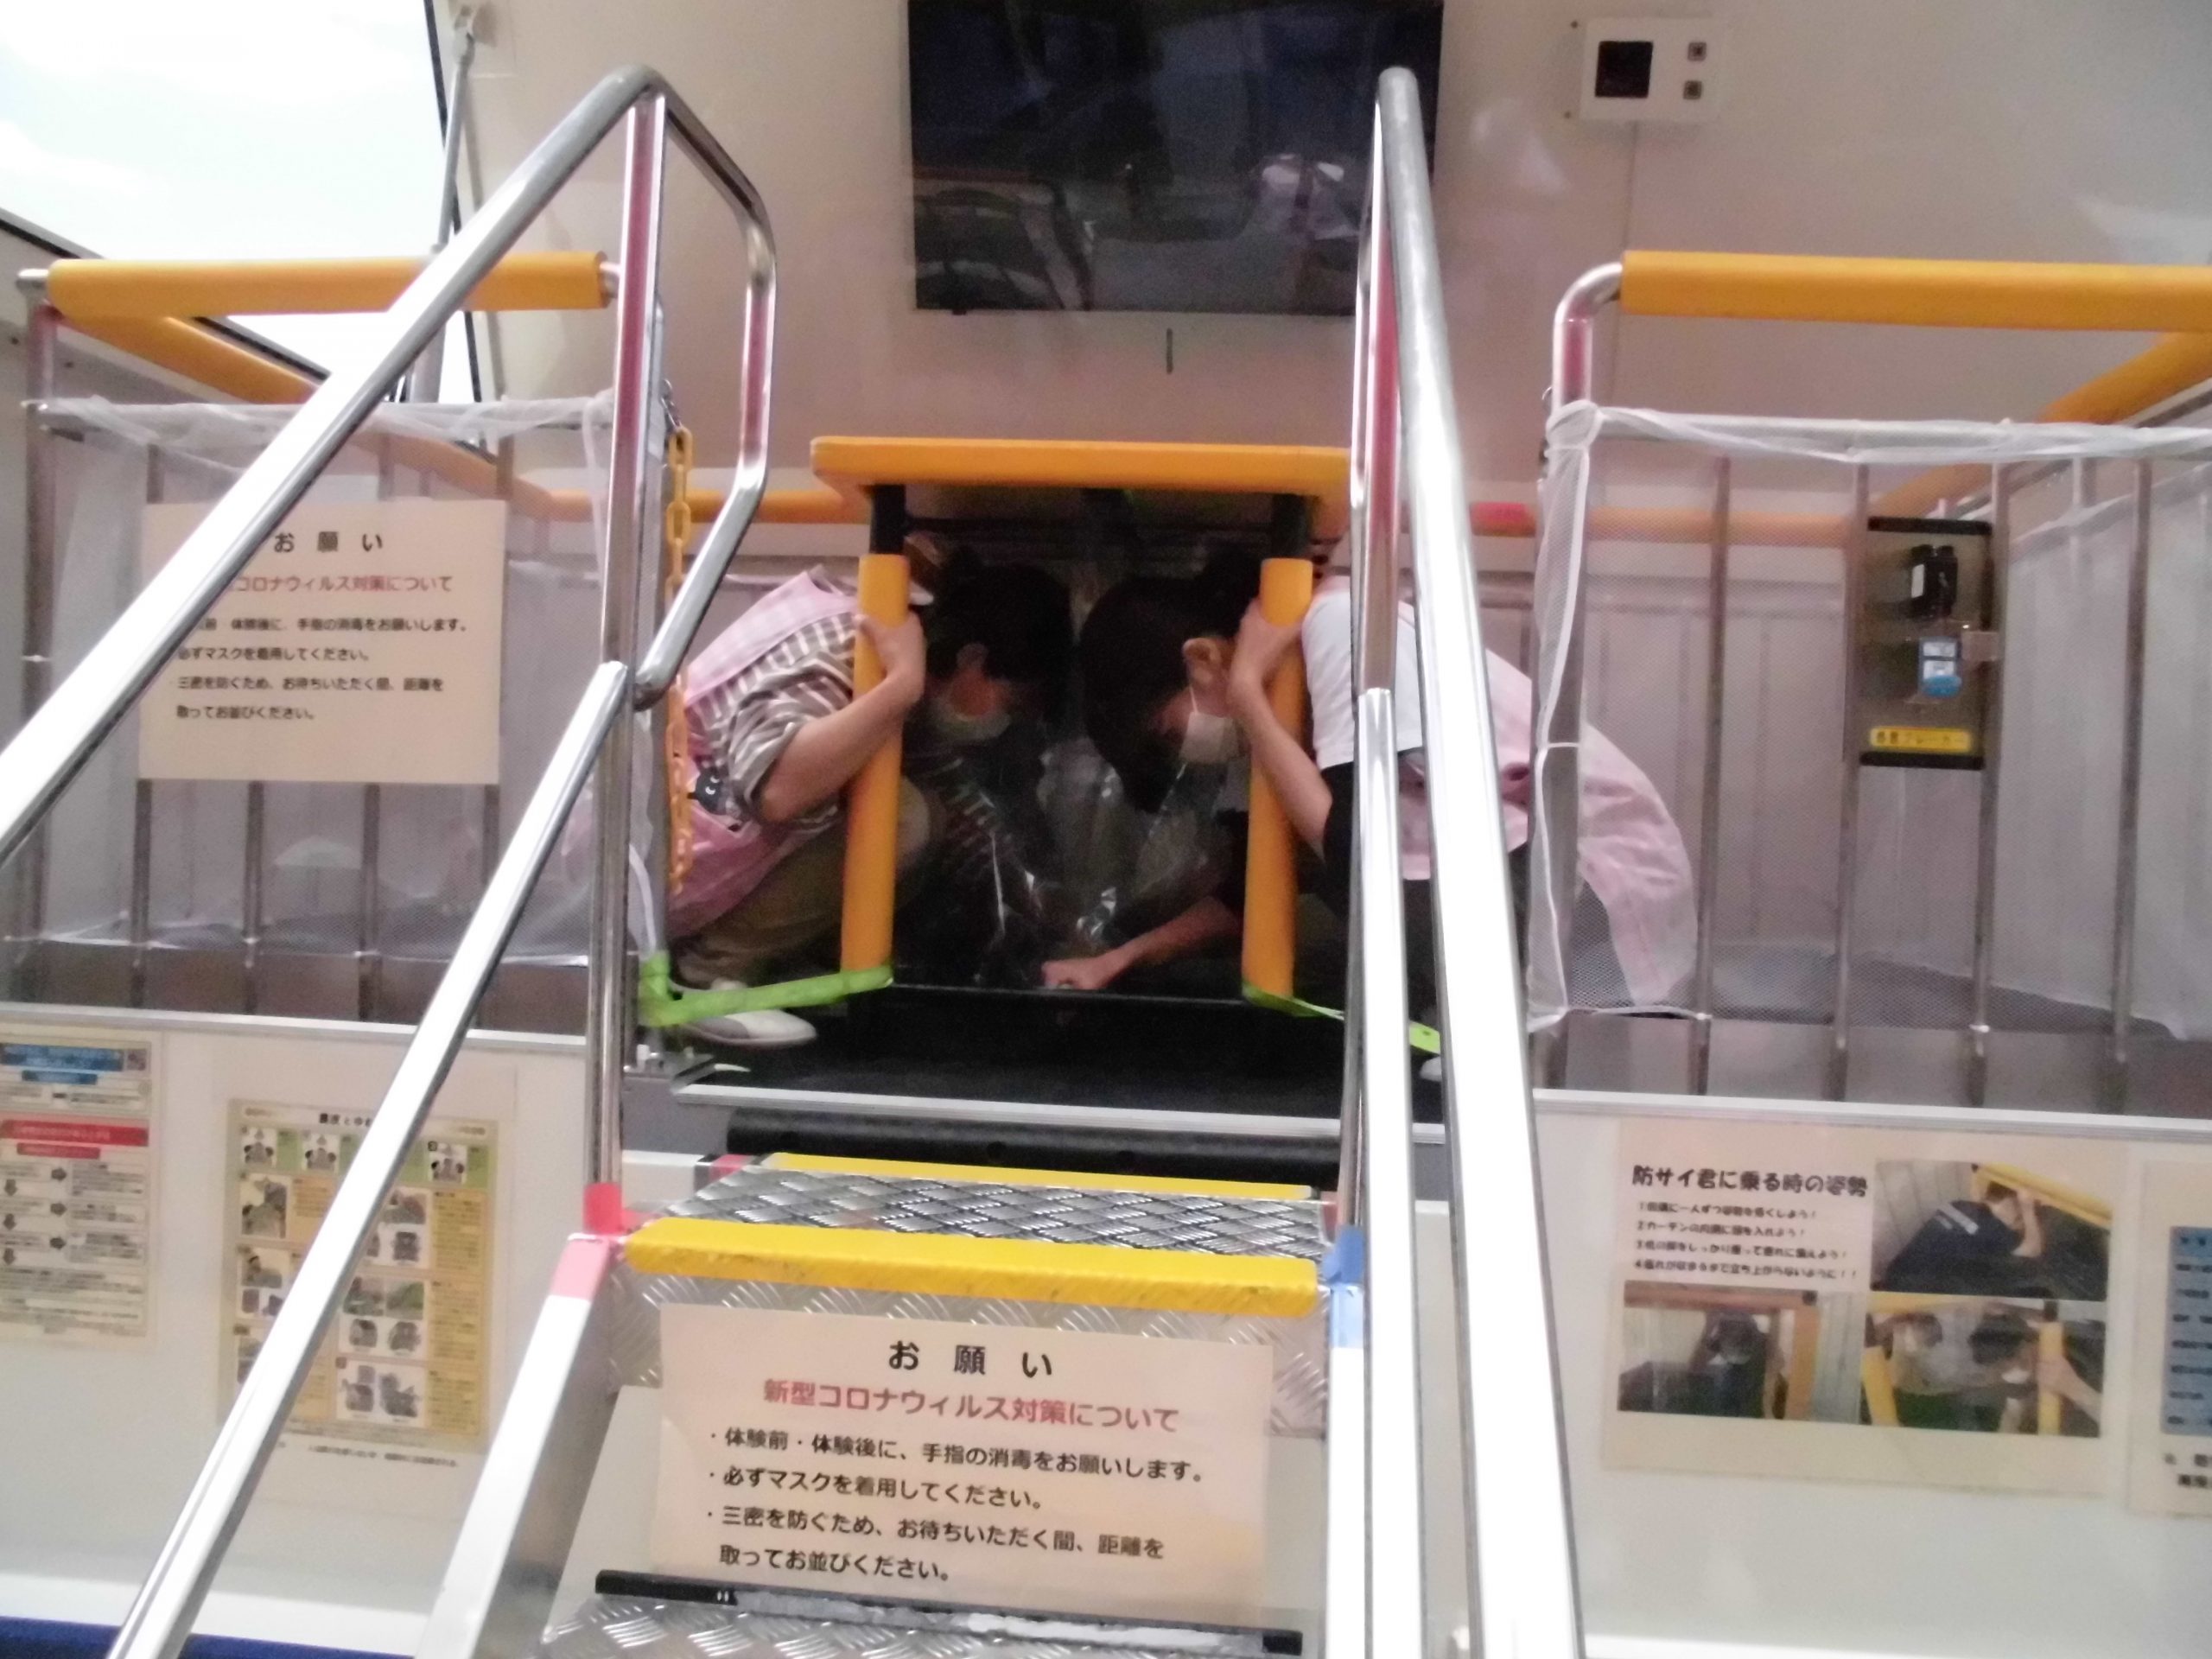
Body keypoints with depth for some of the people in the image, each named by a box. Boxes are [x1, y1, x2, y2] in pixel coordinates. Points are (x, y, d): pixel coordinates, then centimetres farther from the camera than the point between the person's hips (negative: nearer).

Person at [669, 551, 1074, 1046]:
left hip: (738, 858, 9)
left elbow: (967, 827, 10)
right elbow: (775, 789, -43)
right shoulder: (820, 654, -24)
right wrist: (903, 685, -36)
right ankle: (709, 969, -12)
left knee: (930, 819, 0)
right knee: (898, 816, -24)